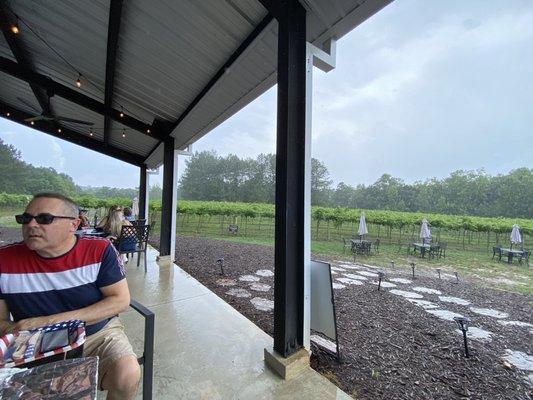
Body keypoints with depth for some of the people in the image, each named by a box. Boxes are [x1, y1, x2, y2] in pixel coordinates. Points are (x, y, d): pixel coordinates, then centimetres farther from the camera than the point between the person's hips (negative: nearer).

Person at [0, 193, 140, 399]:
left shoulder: (99, 249, -13)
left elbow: (120, 300, -14)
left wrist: (50, 321, -19)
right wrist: (20, 331, -21)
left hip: (100, 334, -2)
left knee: (127, 375, -26)